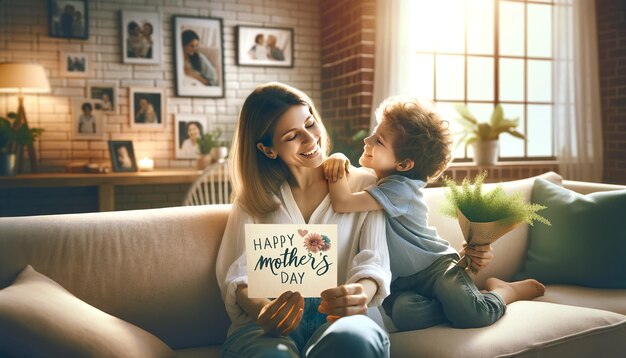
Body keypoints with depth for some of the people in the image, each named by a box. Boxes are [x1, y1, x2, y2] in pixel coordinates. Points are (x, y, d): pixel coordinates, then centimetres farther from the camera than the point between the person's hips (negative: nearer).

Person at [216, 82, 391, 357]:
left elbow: (374, 259, -1)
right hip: (270, 324, 1)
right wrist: (263, 309, -21)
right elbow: (239, 272, 4)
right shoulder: (254, 197, 16)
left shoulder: (363, 185, 12)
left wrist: (361, 293, -27)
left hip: (339, 316, 0)